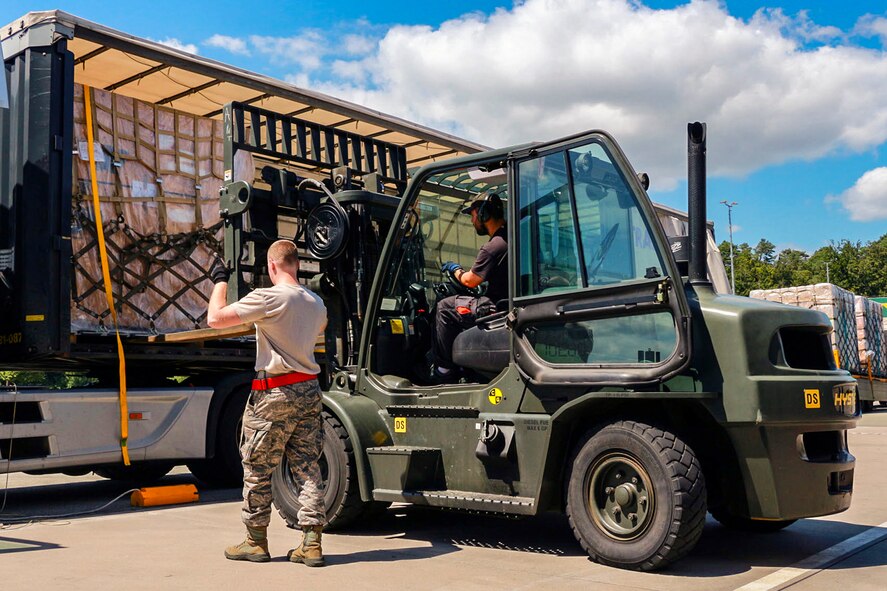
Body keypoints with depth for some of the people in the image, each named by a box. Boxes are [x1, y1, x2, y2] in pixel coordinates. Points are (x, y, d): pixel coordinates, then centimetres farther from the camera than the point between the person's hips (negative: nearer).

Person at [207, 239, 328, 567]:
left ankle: (256, 542, 20)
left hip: (275, 394, -6)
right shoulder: (316, 302, 8)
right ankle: (311, 544, 7)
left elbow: (215, 318, -14)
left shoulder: (267, 298, -14)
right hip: (309, 390, 6)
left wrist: (220, 281, 2)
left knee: (257, 469, 9)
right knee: (308, 468, 8)